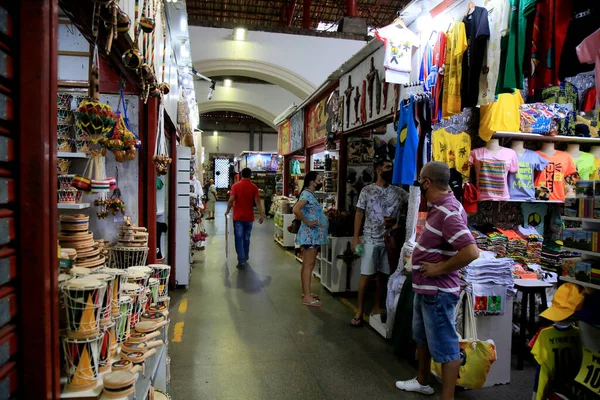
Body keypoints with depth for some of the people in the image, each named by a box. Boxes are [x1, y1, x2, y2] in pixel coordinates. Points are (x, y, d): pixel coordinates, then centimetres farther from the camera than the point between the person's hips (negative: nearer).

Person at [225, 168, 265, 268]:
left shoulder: (235, 186, -3)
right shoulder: (254, 187, -2)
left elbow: (231, 200, -12)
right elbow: (257, 201, -9)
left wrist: (227, 211, 2)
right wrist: (261, 214, -8)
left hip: (238, 217, -2)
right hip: (249, 217, 2)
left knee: (239, 239, 0)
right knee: (246, 238, 16)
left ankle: (241, 260, -6)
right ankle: (245, 257, 29)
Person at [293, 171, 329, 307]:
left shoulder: (310, 194, 16)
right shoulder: (307, 194, -16)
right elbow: (296, 210, -29)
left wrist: (324, 213, 13)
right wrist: (307, 222, -23)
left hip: (313, 235, 10)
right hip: (310, 235, -10)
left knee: (307, 265, 14)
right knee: (309, 265, -7)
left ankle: (306, 293, 22)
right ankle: (307, 297, -3)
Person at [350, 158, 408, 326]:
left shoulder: (398, 191, 5)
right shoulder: (367, 190, 0)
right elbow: (359, 214, 0)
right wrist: (356, 237, -5)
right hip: (371, 240, -2)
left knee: (384, 275, 10)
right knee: (366, 275, 0)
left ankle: (377, 307, 25)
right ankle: (360, 311, 11)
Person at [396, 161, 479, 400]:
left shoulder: (448, 213, -25)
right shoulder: (440, 206, 3)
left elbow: (471, 252, -34)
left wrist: (439, 269, -23)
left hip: (438, 291, -11)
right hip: (425, 287, 11)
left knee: (444, 346, 4)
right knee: (421, 337, 25)